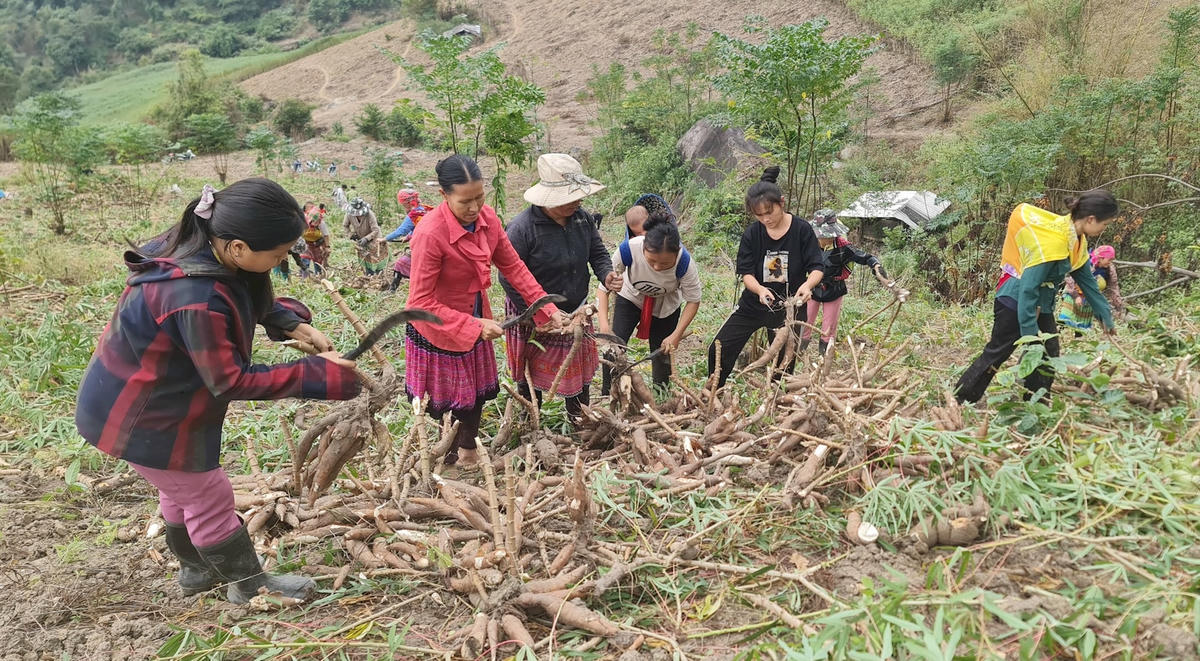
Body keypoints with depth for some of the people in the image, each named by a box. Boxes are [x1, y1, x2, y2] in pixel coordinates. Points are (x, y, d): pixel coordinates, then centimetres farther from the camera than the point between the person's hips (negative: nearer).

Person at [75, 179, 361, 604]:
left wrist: (293, 324, -11)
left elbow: (251, 301, 6)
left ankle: (196, 570, 49)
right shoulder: (196, 300, -39)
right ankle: (249, 585, 30)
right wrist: (315, 375, -27)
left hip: (153, 396, 9)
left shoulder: (203, 246, -13)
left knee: (181, 488, 27)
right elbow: (231, 381, -29)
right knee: (209, 498, 9)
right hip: (142, 415, -9)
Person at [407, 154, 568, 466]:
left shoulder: (487, 218, -12)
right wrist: (474, 326, -32)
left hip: (476, 323, 7)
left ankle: (469, 452, 47)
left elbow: (512, 265, -3)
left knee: (477, 393, 23)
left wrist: (547, 308, -10)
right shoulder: (430, 234, -32)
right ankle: (448, 462, 35)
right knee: (444, 404, 10)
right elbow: (421, 302, -28)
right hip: (438, 332, -7)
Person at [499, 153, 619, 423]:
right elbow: (509, 279, -22)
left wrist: (606, 275, -17)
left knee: (580, 371, 19)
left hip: (576, 312, 5)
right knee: (532, 378, 14)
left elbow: (598, 252, 6)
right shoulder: (522, 228, -26)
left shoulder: (581, 218, -7)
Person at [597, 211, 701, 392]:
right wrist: (604, 324, -37)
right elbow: (604, 284, -27)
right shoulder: (629, 248, -39)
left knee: (662, 354, 4)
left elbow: (693, 300, -20)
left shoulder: (684, 261, -37)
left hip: (666, 307, 0)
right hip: (631, 297, 0)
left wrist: (676, 335, -25)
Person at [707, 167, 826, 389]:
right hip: (753, 304, 2)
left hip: (788, 307, -2)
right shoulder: (752, 234, -8)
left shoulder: (802, 230, -13)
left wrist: (807, 285, -36)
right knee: (719, 350, -3)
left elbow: (817, 268, -13)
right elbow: (746, 273, -10)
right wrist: (760, 289, -33)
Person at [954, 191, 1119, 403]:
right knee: (995, 354, -4)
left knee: (1048, 357, 6)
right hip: (1016, 302, -9)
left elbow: (1087, 280, 13)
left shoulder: (1076, 239, 2)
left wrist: (1106, 317, 16)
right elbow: (1028, 288, -27)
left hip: (1041, 305, 9)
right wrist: (1030, 333, -25)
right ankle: (957, 402, 4)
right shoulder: (1052, 242, -27)